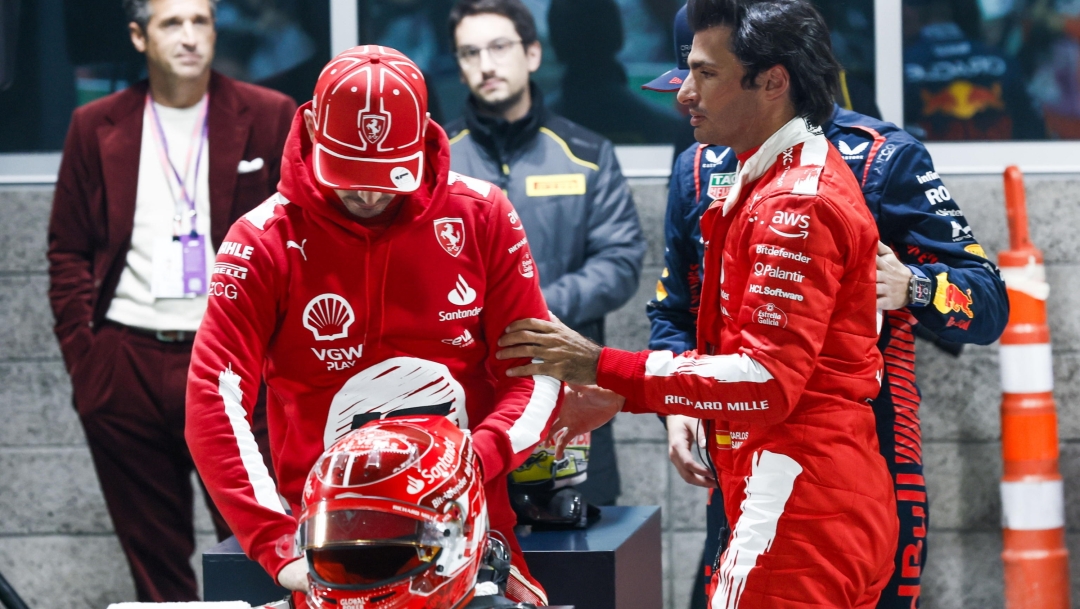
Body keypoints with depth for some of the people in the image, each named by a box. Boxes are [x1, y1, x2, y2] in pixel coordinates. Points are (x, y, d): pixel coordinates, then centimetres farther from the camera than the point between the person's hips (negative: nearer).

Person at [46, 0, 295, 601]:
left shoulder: (273, 120, 4)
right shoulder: (96, 128, 8)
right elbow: (68, 253, 10)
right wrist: (83, 358, 1)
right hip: (125, 367, 2)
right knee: (154, 558, 7)